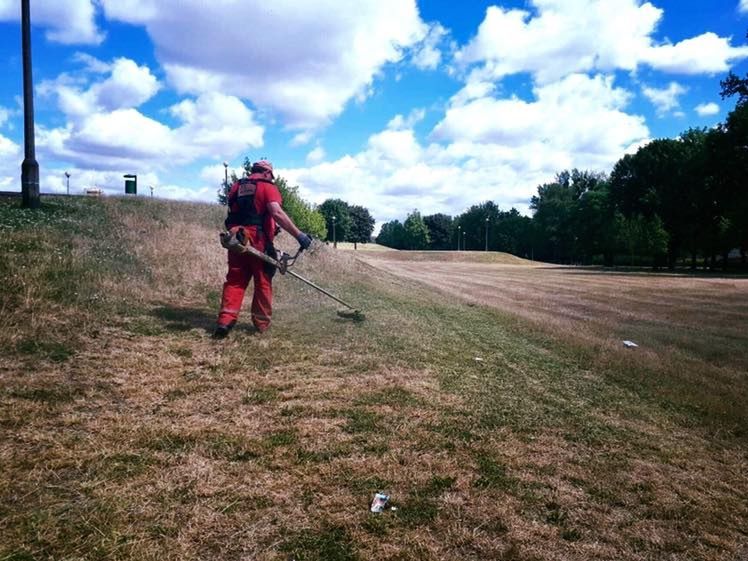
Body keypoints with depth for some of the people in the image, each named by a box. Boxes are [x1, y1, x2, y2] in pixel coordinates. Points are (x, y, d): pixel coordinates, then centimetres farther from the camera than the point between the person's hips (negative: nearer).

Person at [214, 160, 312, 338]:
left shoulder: (236, 187, 17)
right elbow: (277, 213, -18)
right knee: (263, 282, 7)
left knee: (235, 281, 6)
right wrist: (298, 234, -20)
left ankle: (225, 320, -8)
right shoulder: (267, 187, -2)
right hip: (258, 241, -4)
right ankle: (262, 323, 14)